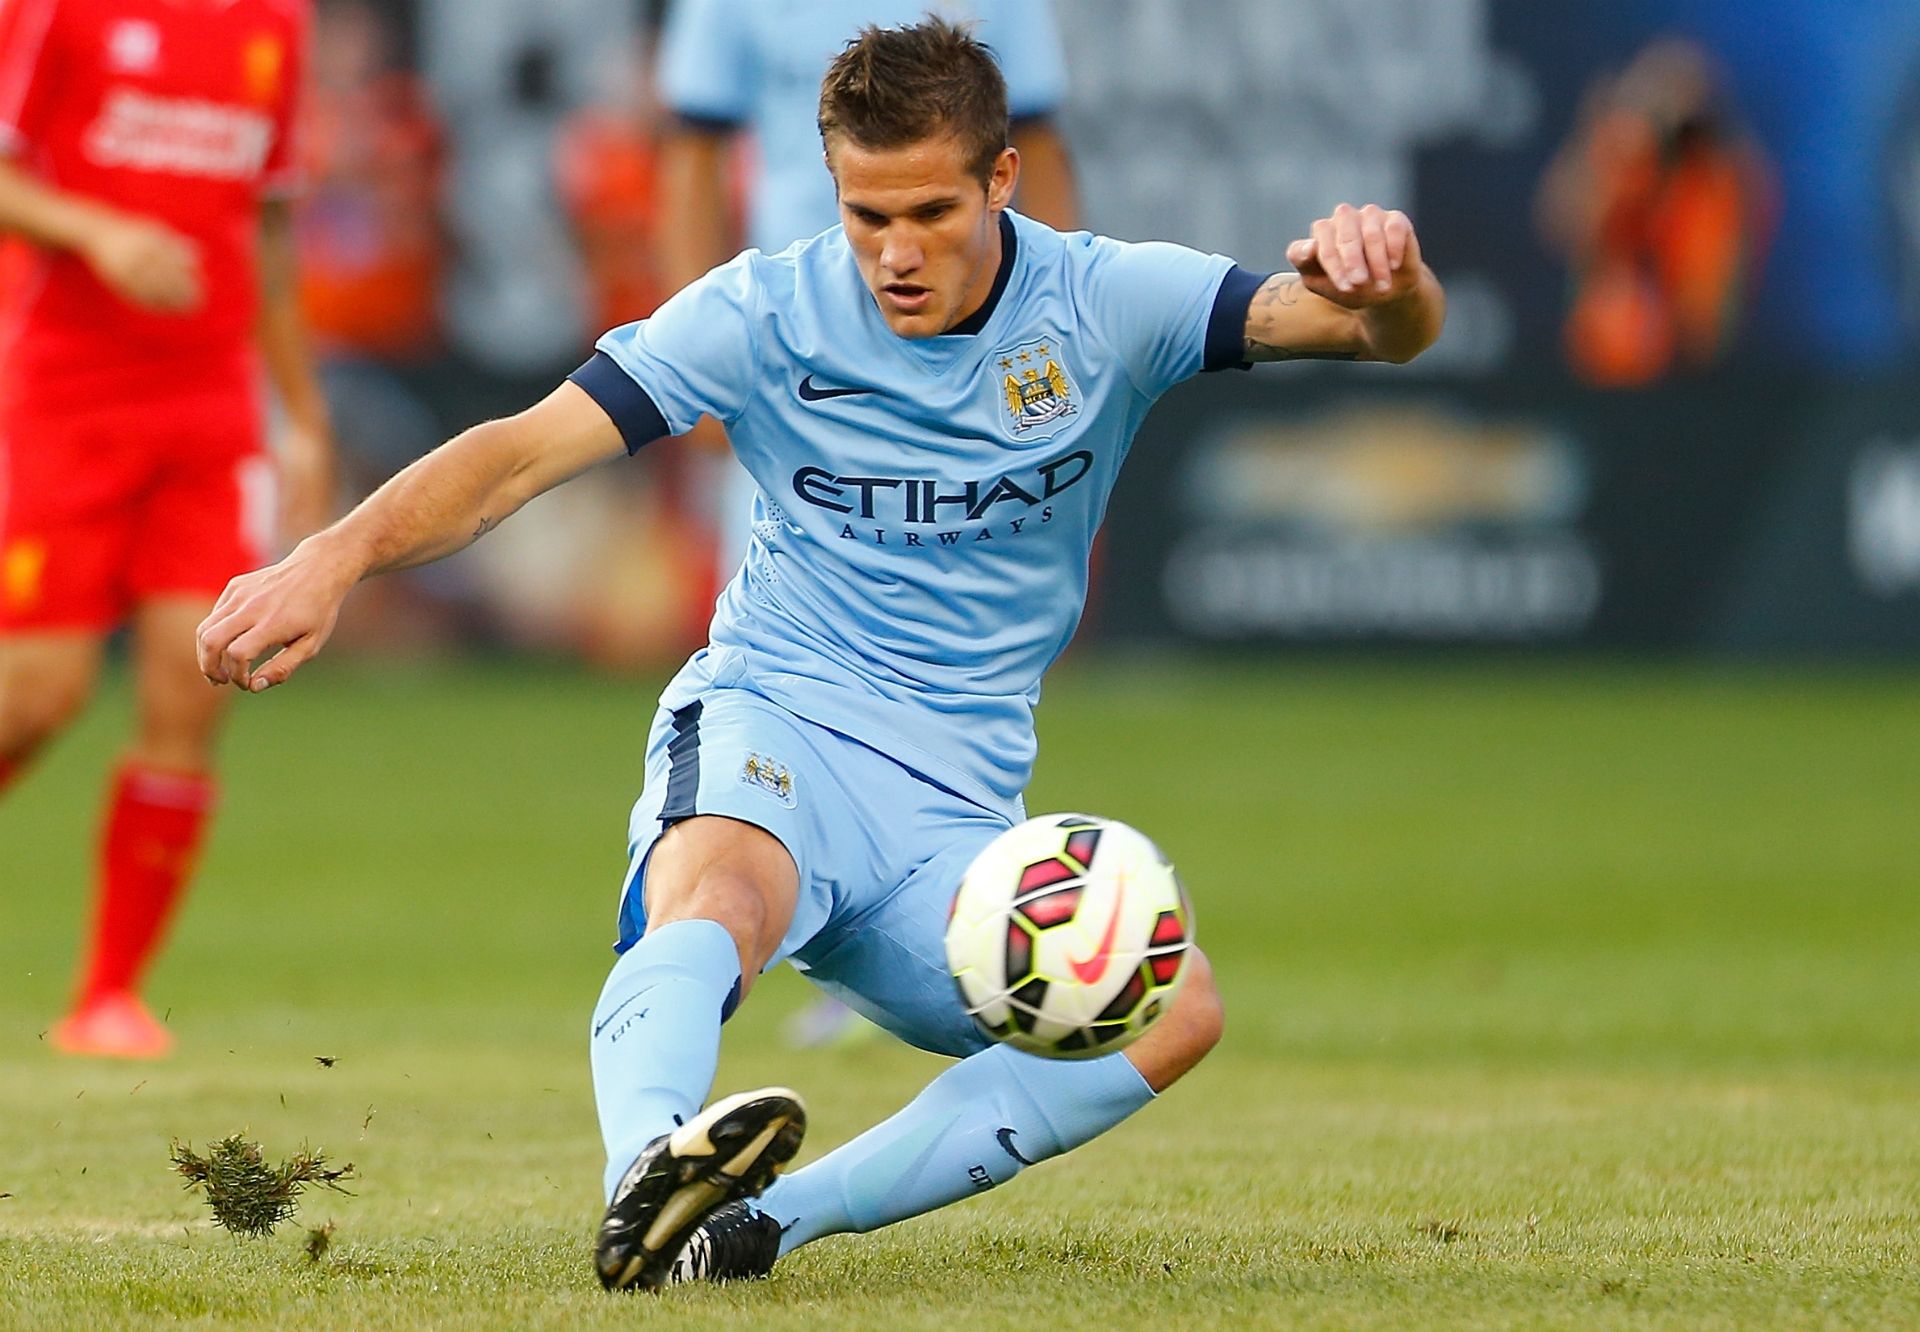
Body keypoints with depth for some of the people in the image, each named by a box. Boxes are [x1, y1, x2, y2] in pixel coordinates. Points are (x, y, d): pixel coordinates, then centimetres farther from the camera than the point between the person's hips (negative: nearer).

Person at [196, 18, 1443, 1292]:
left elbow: (1389, 330, -6)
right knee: (725, 889, -40)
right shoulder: (768, 313, -2)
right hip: (770, 730, -3)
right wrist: (340, 553, -24)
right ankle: (644, 1175, -70)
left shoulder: (1104, 304, 1)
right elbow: (526, 450, -7)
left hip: (954, 819, 3)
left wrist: (1385, 280, -32)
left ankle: (770, 1221, -31)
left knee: (1173, 1005, -26)